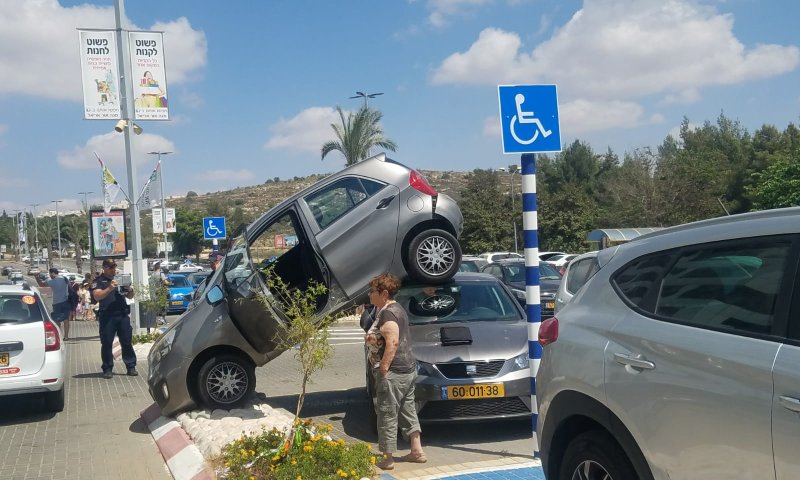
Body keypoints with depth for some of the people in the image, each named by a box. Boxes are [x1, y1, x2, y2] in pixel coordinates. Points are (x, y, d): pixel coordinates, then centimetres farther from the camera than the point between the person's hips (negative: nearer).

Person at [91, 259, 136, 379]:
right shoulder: (99, 281, 4)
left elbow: (130, 296, 18)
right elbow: (97, 296, -12)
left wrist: (130, 289, -5)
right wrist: (109, 289, -27)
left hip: (123, 314, 3)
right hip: (107, 316, -3)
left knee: (127, 342, 2)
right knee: (106, 343, 1)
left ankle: (131, 367, 6)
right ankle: (108, 369, 8)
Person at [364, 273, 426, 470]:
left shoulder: (387, 313, -17)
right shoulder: (396, 308, 15)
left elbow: (392, 343, -25)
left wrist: (383, 368, -23)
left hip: (394, 373, -11)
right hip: (408, 369, 11)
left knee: (387, 414, -2)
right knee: (408, 410, 17)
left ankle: (387, 458, 5)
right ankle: (417, 450, 23)